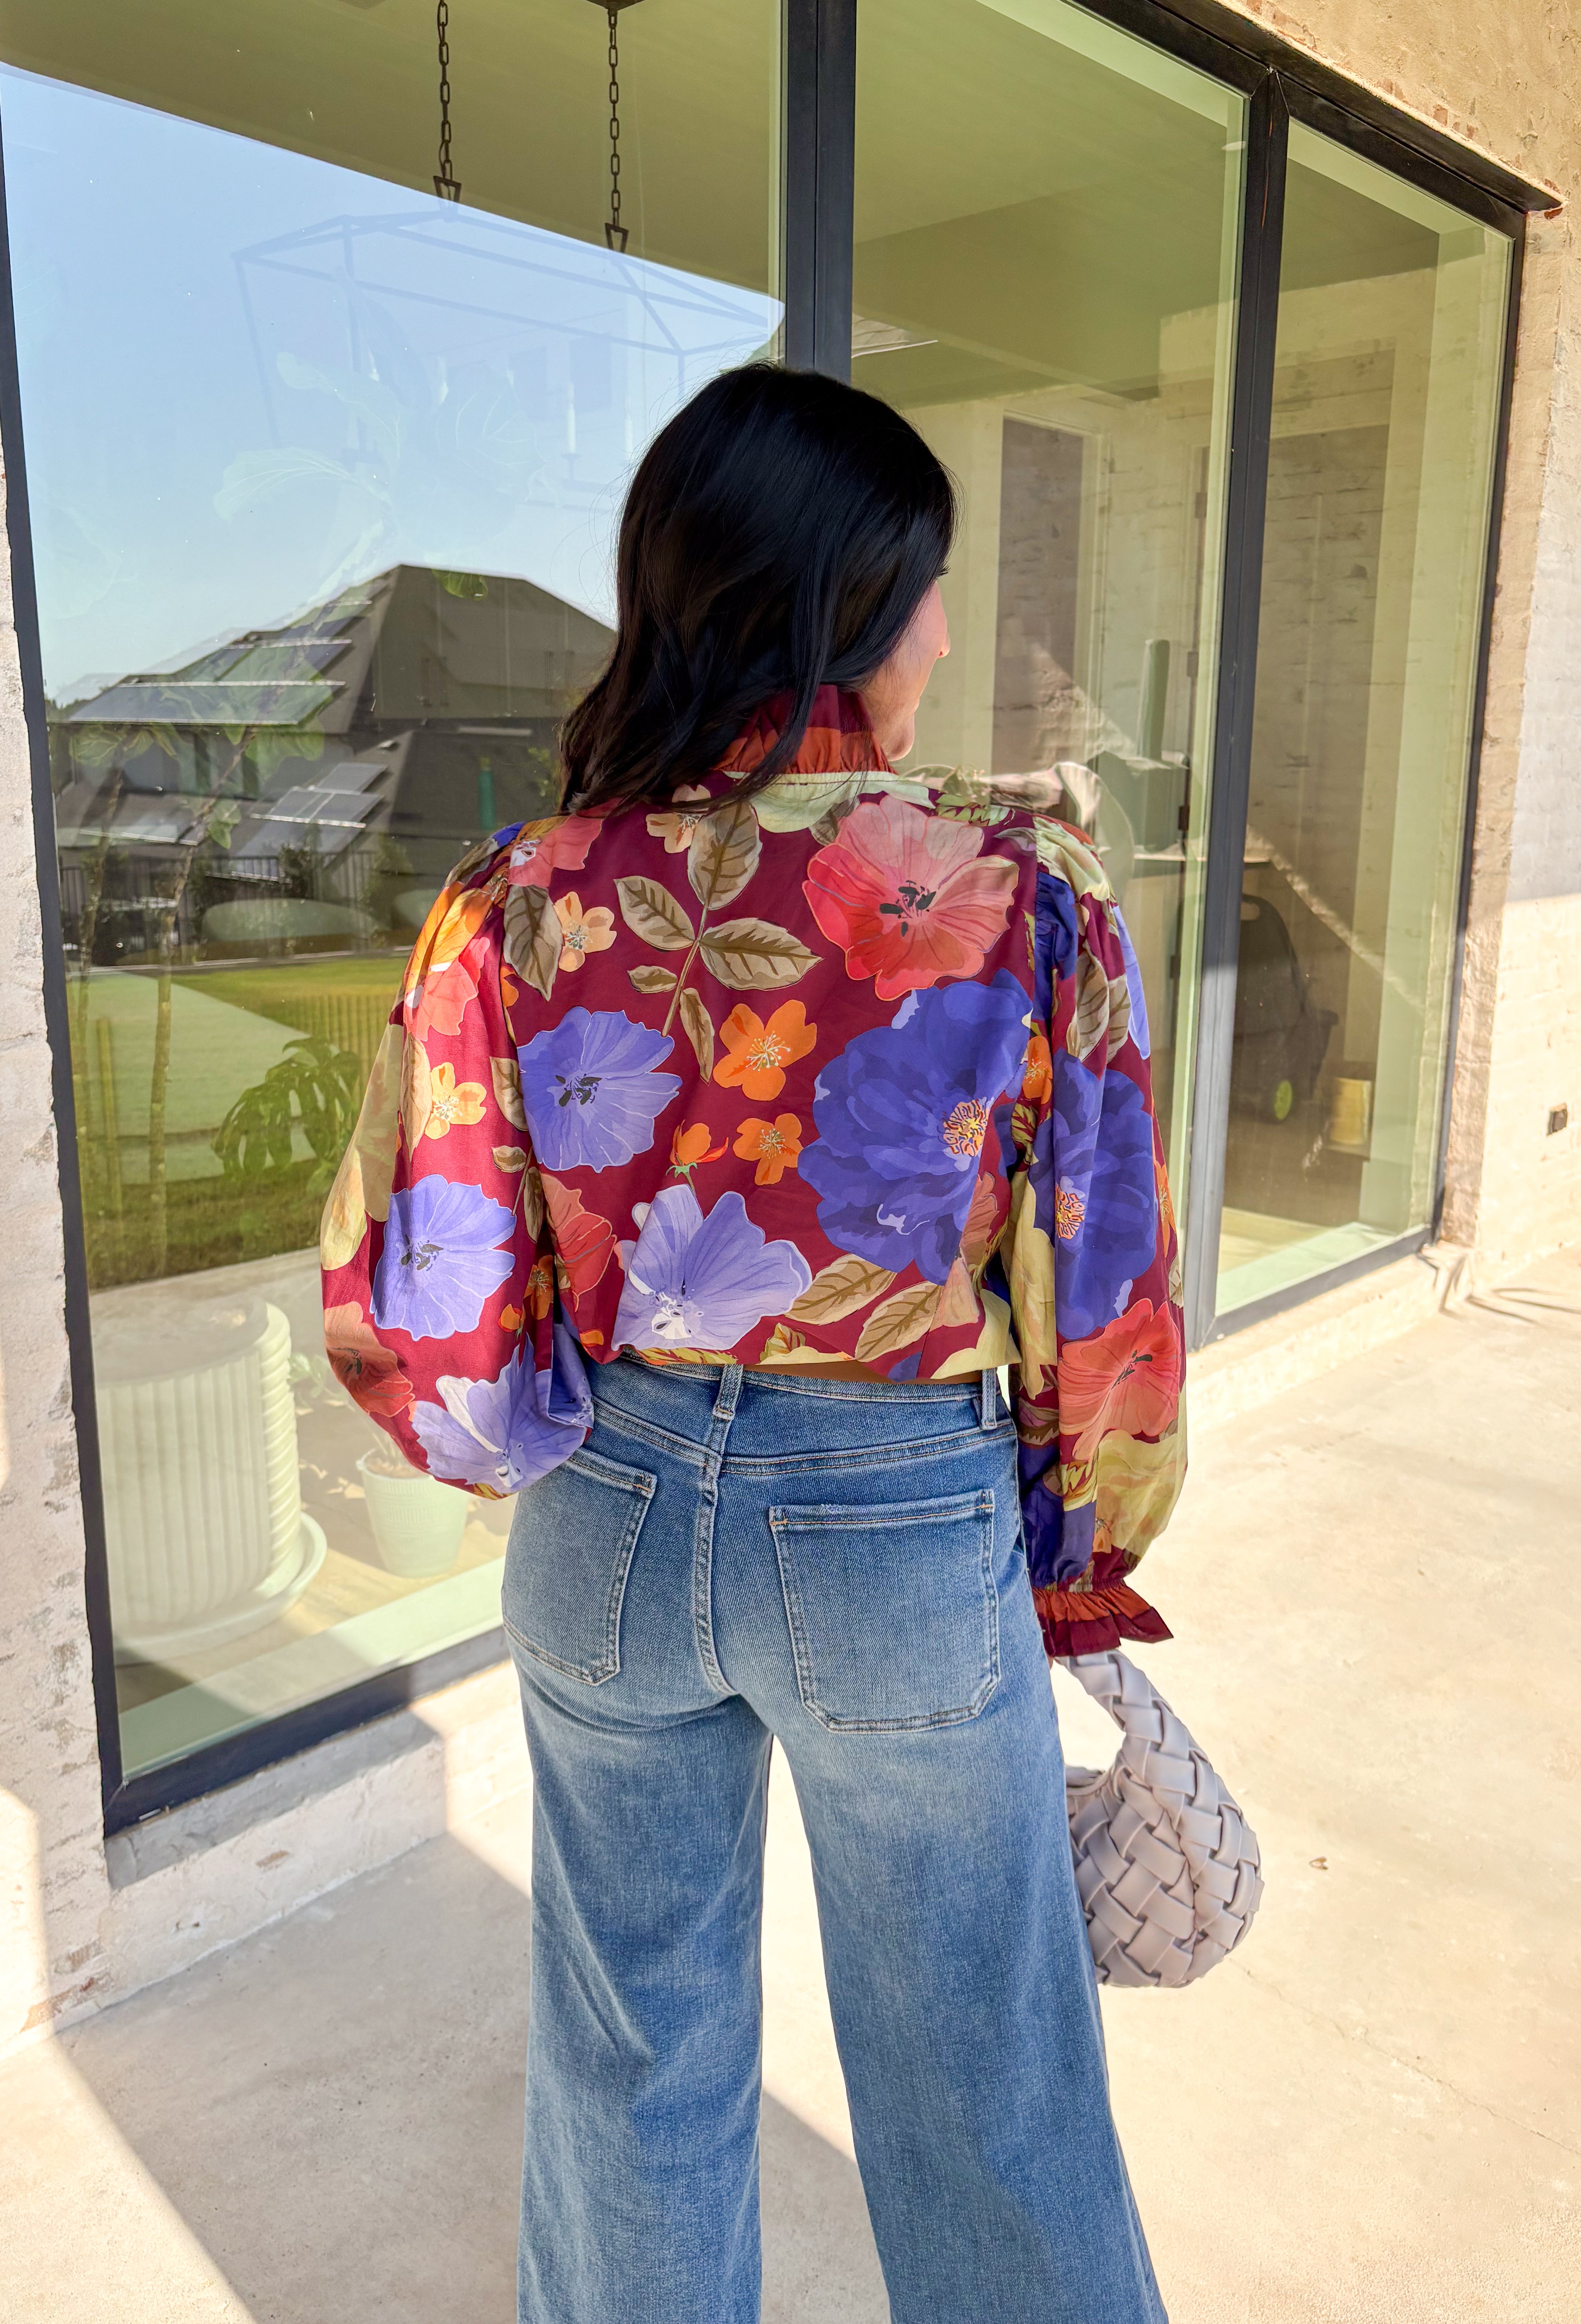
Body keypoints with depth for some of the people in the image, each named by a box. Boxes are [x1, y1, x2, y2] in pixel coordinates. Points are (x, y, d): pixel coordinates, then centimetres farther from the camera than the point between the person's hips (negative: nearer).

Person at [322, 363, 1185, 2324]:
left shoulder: (518, 907, -11)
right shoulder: (1024, 891, -15)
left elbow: (416, 1316, -8)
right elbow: (1102, 1295, -9)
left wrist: (553, 1459, 12)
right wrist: (1085, 1571, 7)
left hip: (611, 1522, 2)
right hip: (910, 1533, -1)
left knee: (634, 2045, 26)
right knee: (975, 2071, 22)